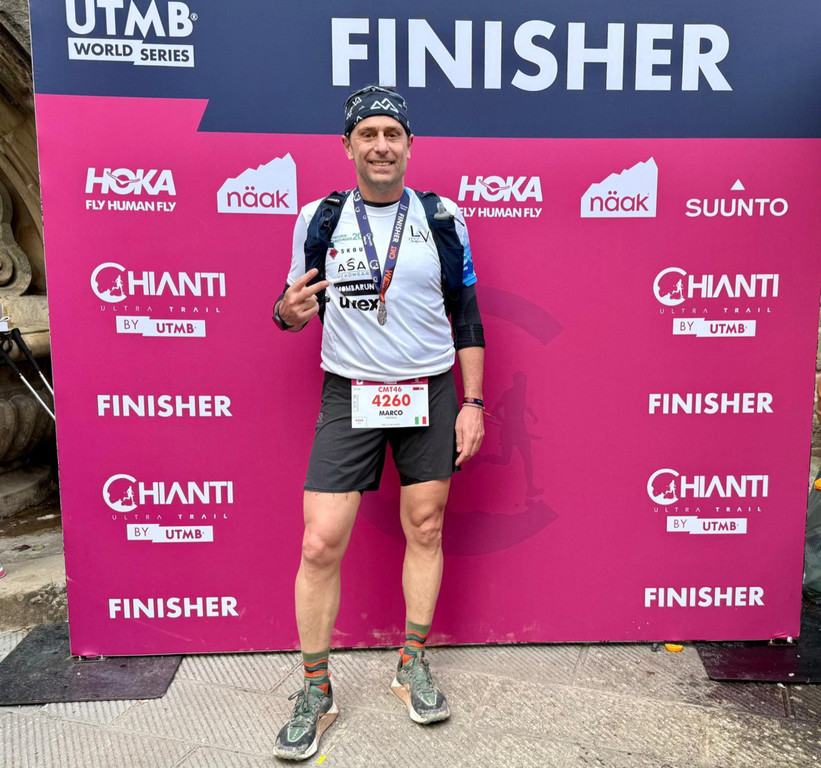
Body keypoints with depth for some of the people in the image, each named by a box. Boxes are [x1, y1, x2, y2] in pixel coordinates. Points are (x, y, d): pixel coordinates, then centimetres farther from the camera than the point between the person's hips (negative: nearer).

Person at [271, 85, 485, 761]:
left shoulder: (442, 216, 2)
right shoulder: (318, 217, 2)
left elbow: (466, 314, 5)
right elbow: (299, 302, 9)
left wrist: (472, 402, 0)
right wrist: (289, 312, -16)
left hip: (431, 393, 1)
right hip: (349, 395, 0)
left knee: (426, 529, 8)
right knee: (320, 545, -4)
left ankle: (413, 666, 30)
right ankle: (316, 690, 17)